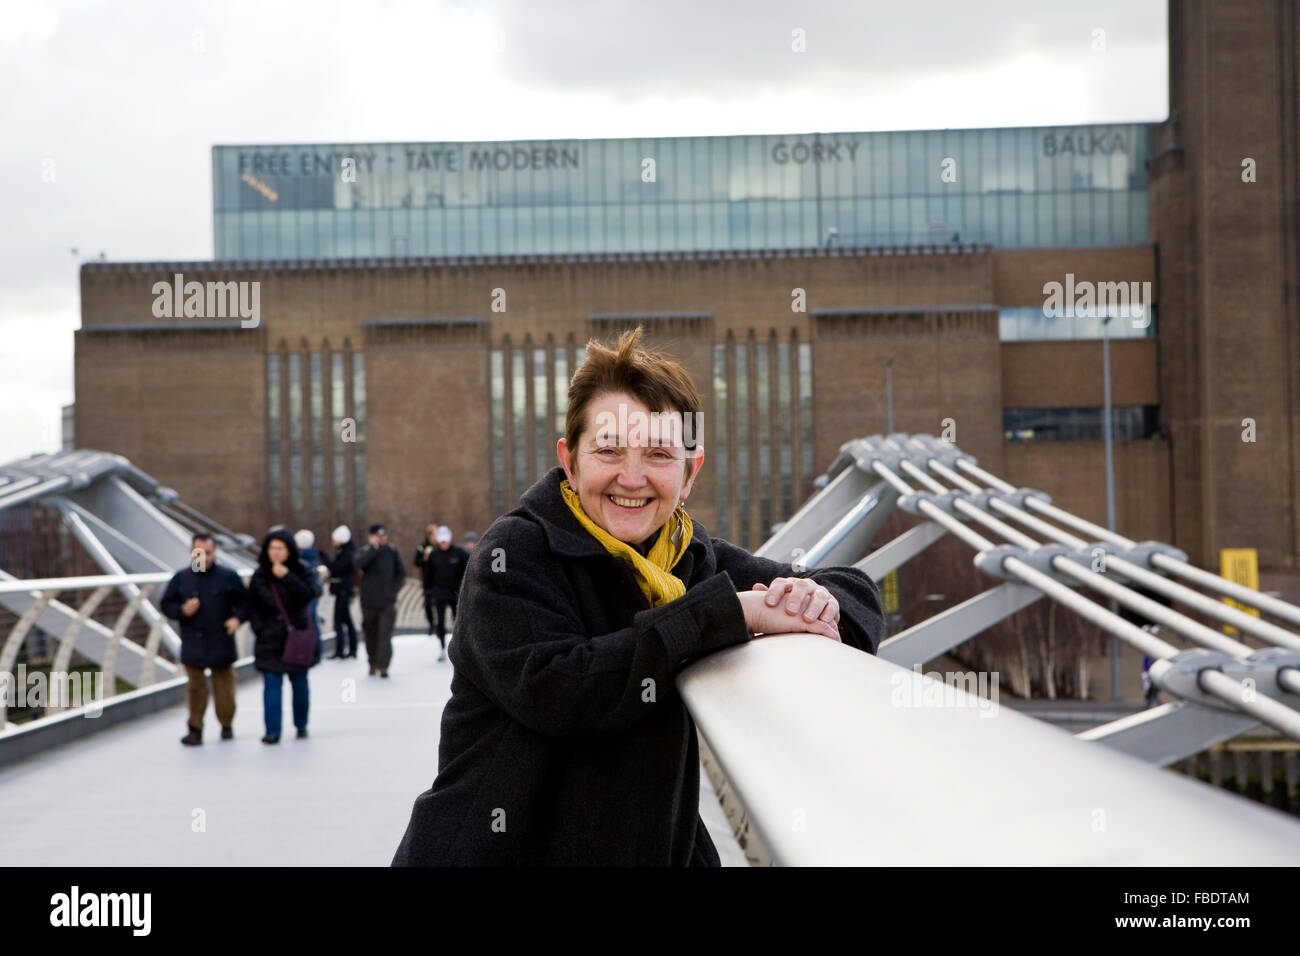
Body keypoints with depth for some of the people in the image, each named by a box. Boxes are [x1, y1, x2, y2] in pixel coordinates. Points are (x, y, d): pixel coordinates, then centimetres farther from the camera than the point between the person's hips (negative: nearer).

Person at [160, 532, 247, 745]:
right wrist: (182, 610, -10)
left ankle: (227, 724, 26)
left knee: (224, 687, 7)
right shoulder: (181, 578, 4)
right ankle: (195, 730, 6)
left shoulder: (228, 577, 1)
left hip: (221, 644, -1)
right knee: (196, 688, 1)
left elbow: (243, 602, 7)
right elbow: (166, 605, 9)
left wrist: (237, 618, -11)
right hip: (193, 645, 1)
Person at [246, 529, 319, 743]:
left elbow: (308, 594, -18)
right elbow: (252, 605, 8)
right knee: (271, 684, -6)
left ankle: (301, 725, 26)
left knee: (300, 683, 9)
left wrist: (287, 577, -24)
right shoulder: (260, 576, 3)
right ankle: (272, 731, -6)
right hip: (270, 639, 1)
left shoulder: (301, 571, -2)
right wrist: (259, 628, -4)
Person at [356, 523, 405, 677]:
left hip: (387, 601, -1)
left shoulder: (392, 552, 6)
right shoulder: (364, 551, 3)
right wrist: (373, 548, -21)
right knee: (371, 634, 10)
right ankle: (373, 662, 25)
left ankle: (383, 665, -14)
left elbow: (401, 573, 9)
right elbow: (359, 564, -19)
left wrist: (394, 589, -3)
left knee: (385, 634, -11)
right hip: (369, 601, 1)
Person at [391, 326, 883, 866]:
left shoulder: (693, 557, 4)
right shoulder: (514, 554, -11)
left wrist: (819, 604, -16)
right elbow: (550, 690, -26)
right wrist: (730, 612, -24)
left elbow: (855, 592, 9)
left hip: (660, 849, 6)